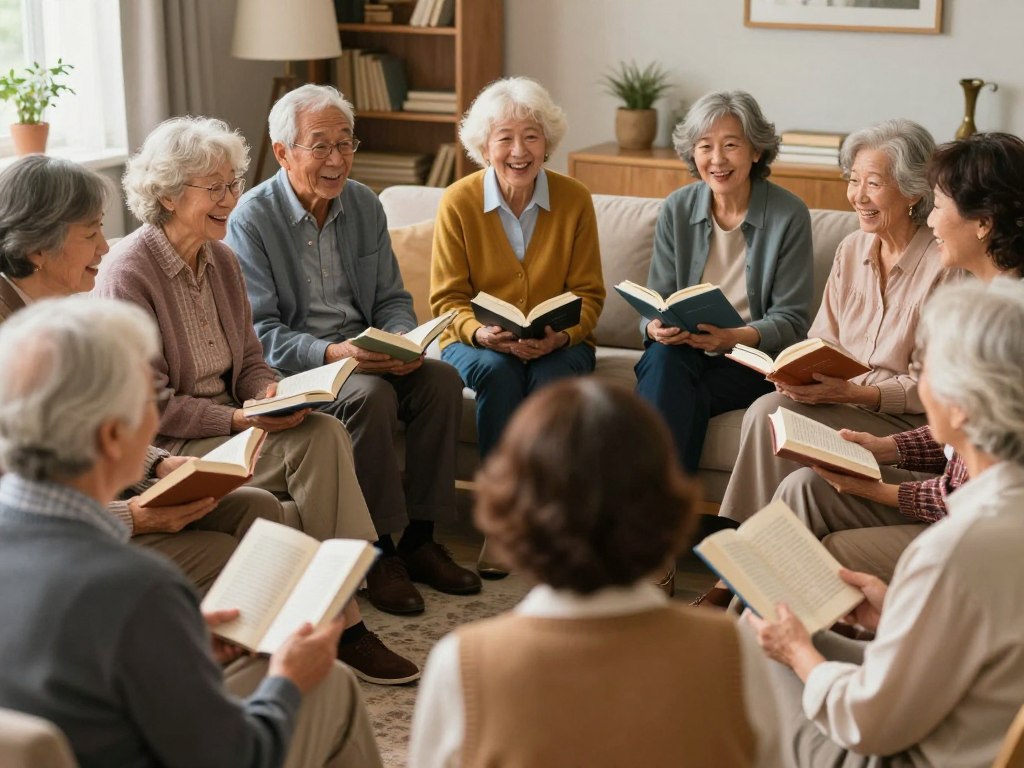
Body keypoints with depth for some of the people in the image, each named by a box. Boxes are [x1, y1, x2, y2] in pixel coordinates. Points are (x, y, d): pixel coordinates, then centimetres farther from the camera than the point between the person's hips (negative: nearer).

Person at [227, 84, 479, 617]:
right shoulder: (252, 219, -9)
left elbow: (392, 298, 12)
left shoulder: (365, 205, 8)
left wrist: (402, 341, -12)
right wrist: (331, 353, -30)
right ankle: (379, 552, -22)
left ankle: (419, 539, -12)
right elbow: (259, 333, -14)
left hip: (365, 353, 6)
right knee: (371, 395, -33)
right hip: (294, 366, -5)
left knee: (442, 379, -21)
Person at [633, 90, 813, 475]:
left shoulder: (789, 215, -5)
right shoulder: (677, 209, 5)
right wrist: (656, 327, -19)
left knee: (685, 400, -32)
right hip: (682, 352, 3)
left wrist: (737, 337, -26)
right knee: (664, 359, -33)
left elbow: (792, 320, -6)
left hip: (751, 360, -2)